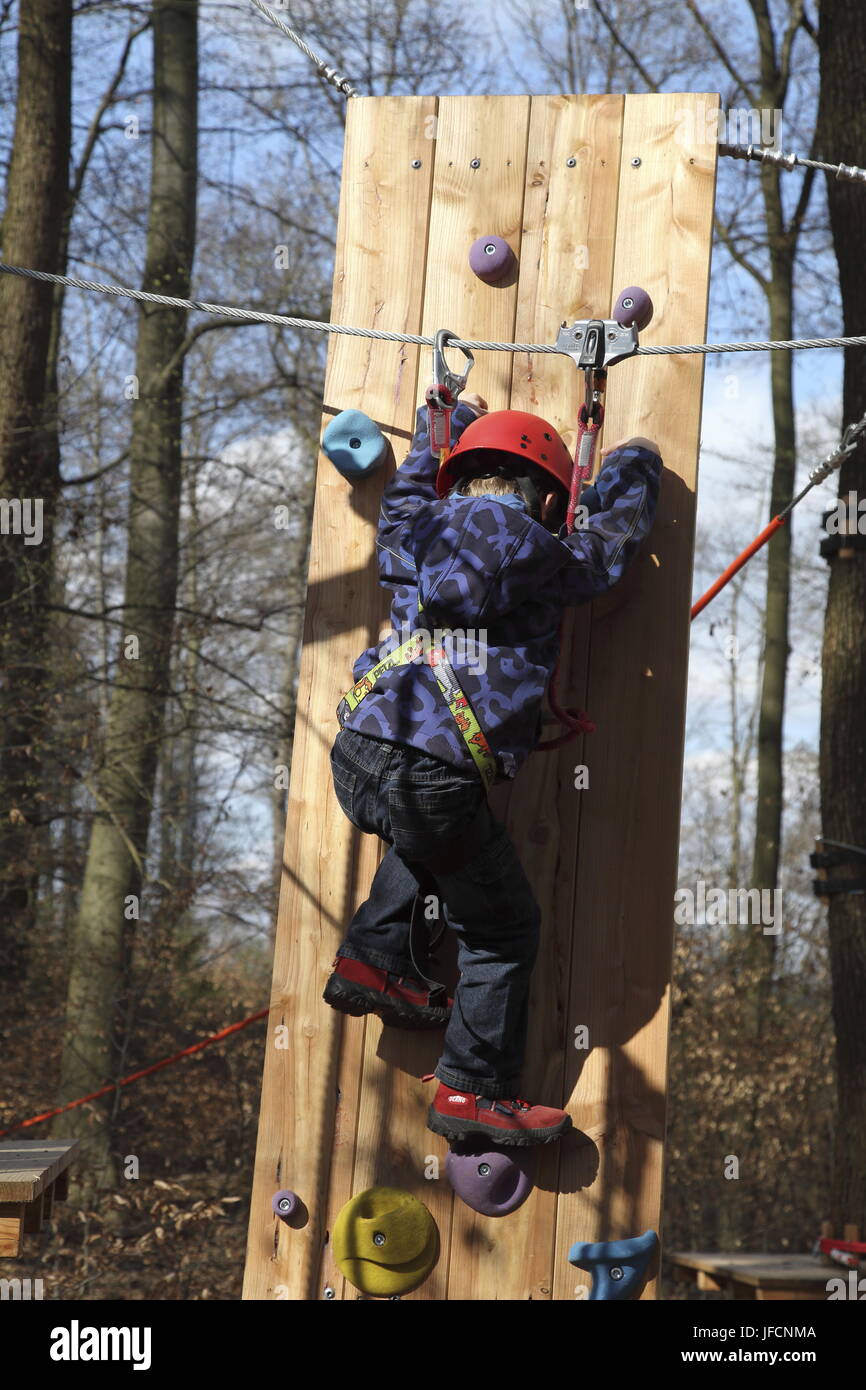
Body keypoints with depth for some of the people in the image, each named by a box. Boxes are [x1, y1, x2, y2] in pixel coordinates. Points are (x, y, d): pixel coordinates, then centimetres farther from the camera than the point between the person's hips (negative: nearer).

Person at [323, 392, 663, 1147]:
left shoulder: (414, 530, 16)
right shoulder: (539, 554, 0)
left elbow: (408, 489, 41)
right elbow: (611, 540, 19)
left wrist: (451, 418, 56)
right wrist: (634, 465, 39)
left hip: (355, 757, 7)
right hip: (430, 773, -7)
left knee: (434, 837, 38)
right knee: (504, 929, 10)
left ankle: (376, 957, 26)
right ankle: (476, 1090, 13)